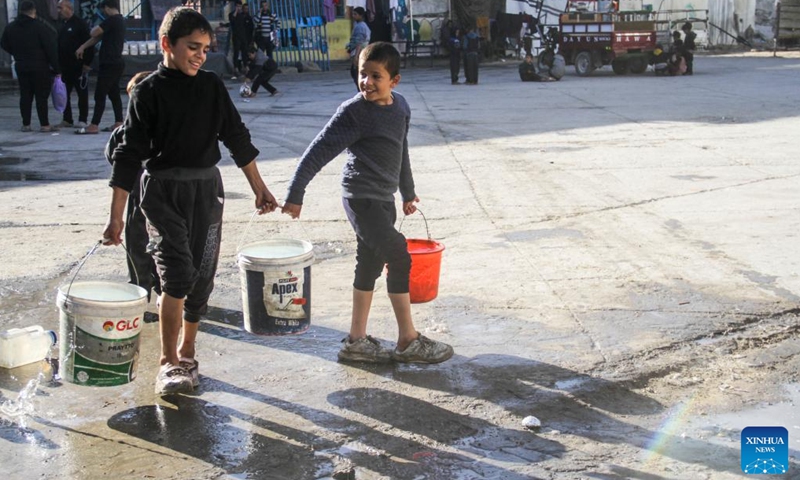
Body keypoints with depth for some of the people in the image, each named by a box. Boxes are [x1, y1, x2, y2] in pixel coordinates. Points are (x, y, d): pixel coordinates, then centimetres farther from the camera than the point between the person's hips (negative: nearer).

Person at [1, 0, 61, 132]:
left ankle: (26, 124, 10)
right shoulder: (40, 27, -12)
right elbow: (51, 49, -13)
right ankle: (44, 125, -2)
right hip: (40, 68, -5)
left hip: (21, 67, 5)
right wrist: (56, 68, -8)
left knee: (25, 95, 10)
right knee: (41, 96, -1)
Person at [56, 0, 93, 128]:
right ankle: (67, 119, 13)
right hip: (65, 67, 7)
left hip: (78, 67, -7)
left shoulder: (80, 24, -8)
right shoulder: (61, 25, 15)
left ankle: (83, 120, 4)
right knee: (64, 93, 7)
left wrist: (87, 63, -16)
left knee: (82, 93, 1)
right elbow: (57, 45, 20)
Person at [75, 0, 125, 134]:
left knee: (100, 95, -7)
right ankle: (118, 123, 12)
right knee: (114, 93, 12)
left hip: (109, 64, -10)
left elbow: (94, 33, -18)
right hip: (115, 63, 10)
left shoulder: (112, 20, -15)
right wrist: (82, 47, 17)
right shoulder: (119, 20, 17)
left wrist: (96, 28, 6)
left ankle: (94, 126, -7)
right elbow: (98, 37, 19)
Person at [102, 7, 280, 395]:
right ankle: (168, 363, -7)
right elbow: (129, 155, -7)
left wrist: (259, 187, 15)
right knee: (177, 275, -16)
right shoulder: (148, 92, -6)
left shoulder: (212, 87, 6)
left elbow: (237, 138, 14)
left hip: (207, 190, 4)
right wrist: (116, 216, -9)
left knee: (202, 278, 7)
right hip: (163, 191, -4)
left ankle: (186, 353, 24)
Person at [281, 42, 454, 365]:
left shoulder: (400, 107, 6)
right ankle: (408, 342, 1)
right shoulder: (353, 112, -15)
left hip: (384, 199, 8)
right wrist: (295, 194, -17)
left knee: (369, 265, 12)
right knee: (399, 259, -9)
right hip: (362, 198, -8)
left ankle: (356, 341, 22)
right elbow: (319, 151, -16)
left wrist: (407, 192, 28)